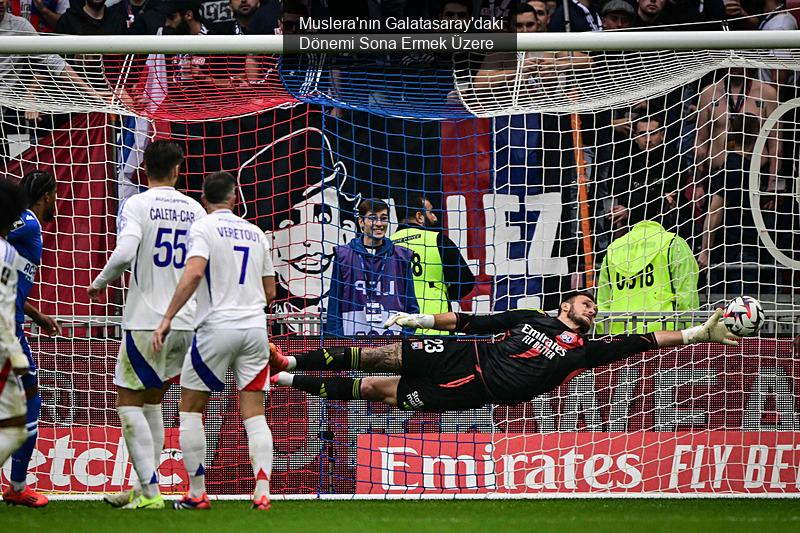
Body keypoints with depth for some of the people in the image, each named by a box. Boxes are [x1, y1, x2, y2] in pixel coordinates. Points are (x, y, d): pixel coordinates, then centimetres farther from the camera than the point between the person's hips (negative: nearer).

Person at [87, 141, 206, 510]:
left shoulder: (137, 205, -7)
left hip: (146, 322, -5)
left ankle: (151, 492, -10)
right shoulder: (195, 210, 7)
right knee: (151, 402, 17)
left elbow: (124, 253, -22)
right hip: (188, 323, 5)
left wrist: (99, 283, -4)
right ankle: (144, 488, 17)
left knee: (129, 402, 1)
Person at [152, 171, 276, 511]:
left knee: (190, 407, 9)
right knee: (254, 414, 4)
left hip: (217, 328, -4)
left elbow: (193, 273, -20)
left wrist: (168, 318, -20)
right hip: (255, 328, 4)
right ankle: (262, 492, -9)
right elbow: (270, 291, 17)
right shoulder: (255, 233, 13)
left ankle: (196, 493, 5)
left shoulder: (203, 228, -4)